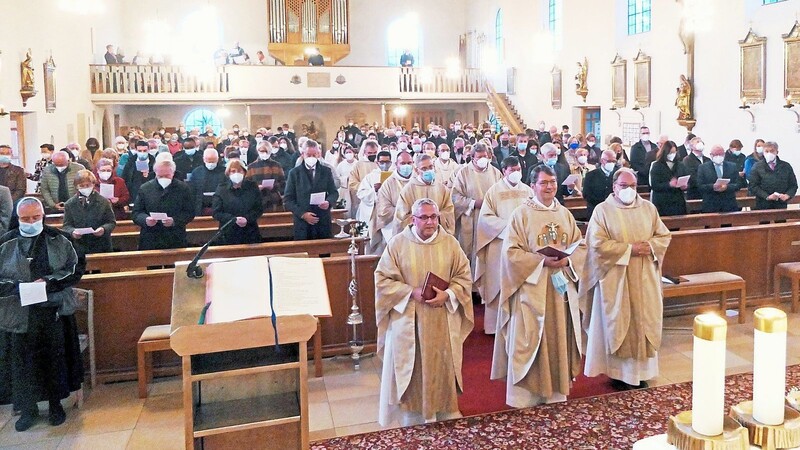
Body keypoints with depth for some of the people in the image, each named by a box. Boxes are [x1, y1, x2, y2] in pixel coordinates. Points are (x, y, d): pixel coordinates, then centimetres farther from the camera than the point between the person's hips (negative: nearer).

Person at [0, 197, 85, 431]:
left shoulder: (58, 240, 0)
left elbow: (75, 268, -2)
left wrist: (49, 282, -16)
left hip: (54, 309, 0)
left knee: (55, 357, 8)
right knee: (22, 360, 7)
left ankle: (56, 404, 26)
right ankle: (28, 408, 24)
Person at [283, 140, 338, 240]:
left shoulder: (326, 171, 9)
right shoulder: (294, 173, 4)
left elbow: (334, 193, 11)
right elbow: (287, 200, 1)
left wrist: (329, 202, -12)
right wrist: (302, 214, -11)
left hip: (323, 222, 1)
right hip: (302, 223, -1)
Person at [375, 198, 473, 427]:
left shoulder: (450, 243, 0)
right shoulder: (398, 243, -6)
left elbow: (464, 277, 3)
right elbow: (382, 279, -5)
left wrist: (447, 295, -15)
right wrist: (411, 292, -16)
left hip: (443, 320, 2)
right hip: (408, 320, -1)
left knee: (442, 365, 11)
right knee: (411, 367, 7)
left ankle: (445, 411, 29)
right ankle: (412, 415, 22)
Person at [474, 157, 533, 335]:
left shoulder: (528, 191, 9)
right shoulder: (494, 191, -1)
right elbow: (486, 217, -5)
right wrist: (507, 227, -14)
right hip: (500, 244, -3)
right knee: (500, 283, 1)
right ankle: (497, 324, 10)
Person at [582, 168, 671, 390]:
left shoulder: (648, 208, 8)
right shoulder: (602, 210, -6)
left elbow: (664, 235, 10)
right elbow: (597, 244, -14)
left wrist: (651, 246, -11)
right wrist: (629, 249, -17)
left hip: (644, 278, 4)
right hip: (615, 279, -4)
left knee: (643, 320, 8)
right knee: (618, 323, 2)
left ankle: (641, 370, 19)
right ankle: (619, 372, 12)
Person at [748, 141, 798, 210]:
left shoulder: (786, 166, 11)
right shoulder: (757, 167, 2)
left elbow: (793, 185, 12)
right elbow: (753, 186, -4)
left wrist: (787, 195, -8)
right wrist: (767, 196, -15)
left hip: (781, 205, 2)